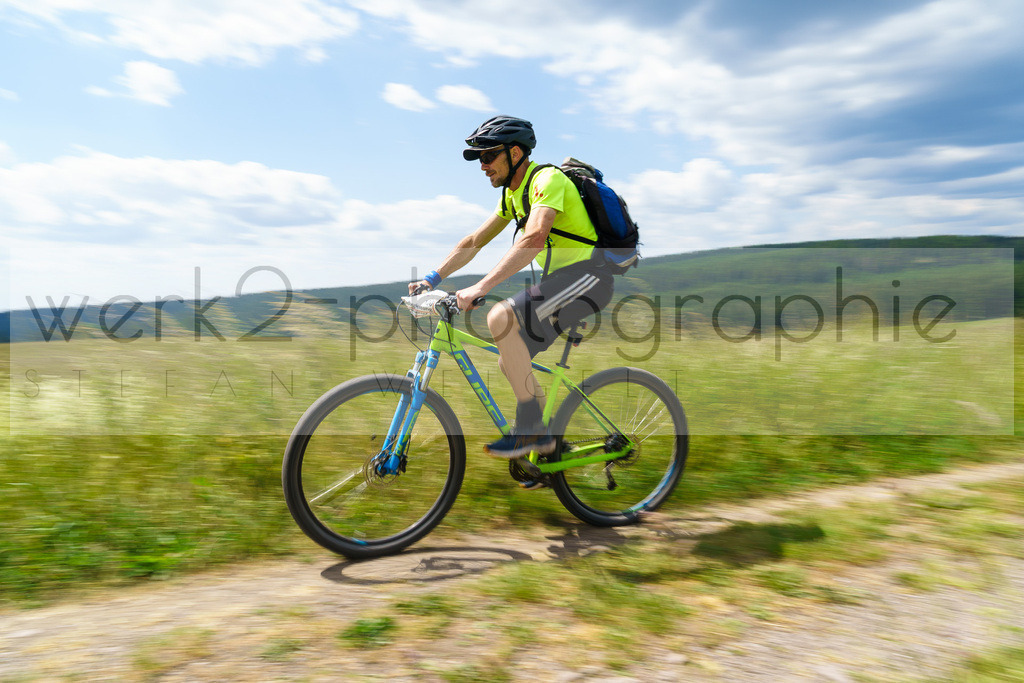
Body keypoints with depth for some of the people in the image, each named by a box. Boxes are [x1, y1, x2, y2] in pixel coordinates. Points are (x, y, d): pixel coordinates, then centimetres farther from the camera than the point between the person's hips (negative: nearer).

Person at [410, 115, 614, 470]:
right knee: (509, 363, 5)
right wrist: (430, 279, 8)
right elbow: (473, 242, 16)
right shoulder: (513, 193, 13)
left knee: (500, 318, -27)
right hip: (557, 281, 9)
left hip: (586, 277, -9)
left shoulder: (548, 179, -16)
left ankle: (530, 428, -18)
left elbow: (533, 238, -33)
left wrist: (480, 288, -38)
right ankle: (547, 447, 17)